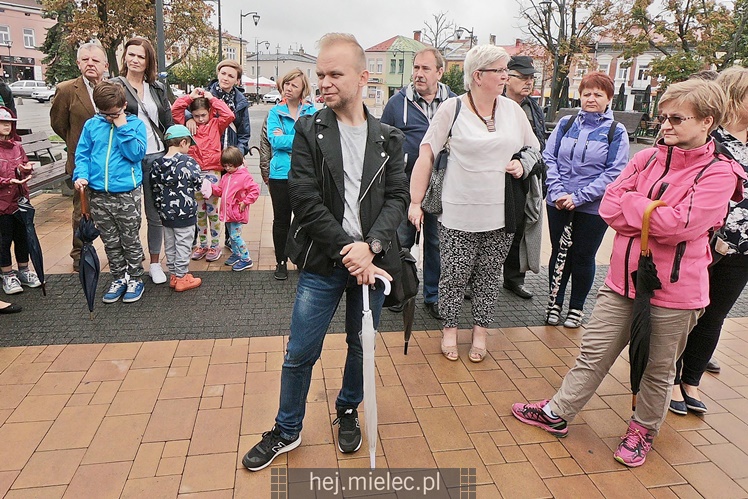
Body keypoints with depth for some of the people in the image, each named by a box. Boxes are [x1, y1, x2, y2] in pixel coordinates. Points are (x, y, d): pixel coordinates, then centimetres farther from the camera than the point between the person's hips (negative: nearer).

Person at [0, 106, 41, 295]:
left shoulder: (16, 145, 8)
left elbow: (25, 163, 19)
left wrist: (26, 169, -3)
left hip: (20, 199, 6)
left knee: (22, 236, 15)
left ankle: (23, 271, 30)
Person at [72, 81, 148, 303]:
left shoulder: (135, 124, -2)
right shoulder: (91, 125, 6)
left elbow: (136, 154, -13)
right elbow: (82, 154, 7)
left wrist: (123, 128, -14)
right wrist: (81, 175, -9)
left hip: (127, 193, -3)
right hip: (99, 194, 4)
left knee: (130, 240, 8)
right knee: (110, 242, 14)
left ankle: (135, 278, 23)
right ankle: (118, 278, 29)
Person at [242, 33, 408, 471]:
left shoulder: (388, 138, 4)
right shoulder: (309, 131, -3)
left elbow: (398, 197, -2)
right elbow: (305, 199, -10)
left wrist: (371, 246, -18)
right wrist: (346, 250, -16)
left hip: (372, 259, 2)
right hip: (323, 263, -1)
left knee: (361, 346, 16)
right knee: (300, 353, 6)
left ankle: (348, 412, 41)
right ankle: (287, 432, 28)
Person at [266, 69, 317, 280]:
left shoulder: (311, 111, 5)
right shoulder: (275, 112, 4)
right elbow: (274, 140, -10)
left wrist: (285, 138, -13)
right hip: (280, 174, 0)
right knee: (281, 220, 8)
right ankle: (281, 262, 22)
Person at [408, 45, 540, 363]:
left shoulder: (513, 110, 9)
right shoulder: (451, 109, -4)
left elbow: (534, 151, 22)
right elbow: (426, 156, -5)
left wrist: (523, 166, -1)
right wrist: (415, 202, -8)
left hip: (500, 215, 4)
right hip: (459, 215, -3)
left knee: (489, 276, 12)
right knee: (454, 276, 4)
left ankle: (480, 331, 28)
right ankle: (450, 329, 25)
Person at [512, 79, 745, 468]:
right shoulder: (646, 159, 3)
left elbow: (680, 224, -23)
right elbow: (609, 207, -5)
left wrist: (631, 202, -12)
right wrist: (657, 219, -14)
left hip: (674, 289, -3)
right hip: (625, 276, 4)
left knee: (659, 369, 16)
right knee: (594, 352, 13)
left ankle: (643, 429, 38)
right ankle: (558, 413, 27)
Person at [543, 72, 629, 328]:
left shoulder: (616, 132, -3)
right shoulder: (566, 124, 5)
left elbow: (614, 173, -10)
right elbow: (549, 158, 1)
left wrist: (578, 197, -18)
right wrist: (557, 191, -13)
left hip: (593, 208, -2)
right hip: (558, 205, 2)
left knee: (583, 258, 9)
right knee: (559, 253, 11)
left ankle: (576, 307, 25)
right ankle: (556, 302, 27)